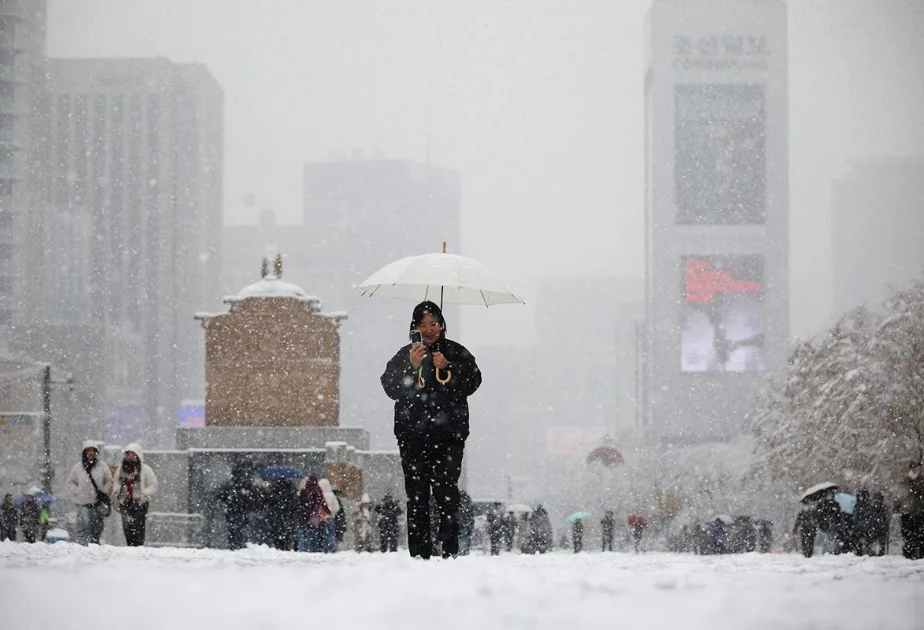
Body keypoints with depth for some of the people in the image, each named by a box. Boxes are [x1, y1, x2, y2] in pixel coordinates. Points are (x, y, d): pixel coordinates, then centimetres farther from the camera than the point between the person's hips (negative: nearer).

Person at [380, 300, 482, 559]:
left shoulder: (456, 353, 12)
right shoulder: (403, 356, 12)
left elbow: (473, 382, 2)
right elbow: (390, 388, 0)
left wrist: (447, 367, -11)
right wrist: (412, 367, -14)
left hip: (449, 435, -1)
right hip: (413, 437, 1)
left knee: (446, 490, -14)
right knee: (417, 496, -2)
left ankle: (450, 550, -11)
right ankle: (419, 554, -1)